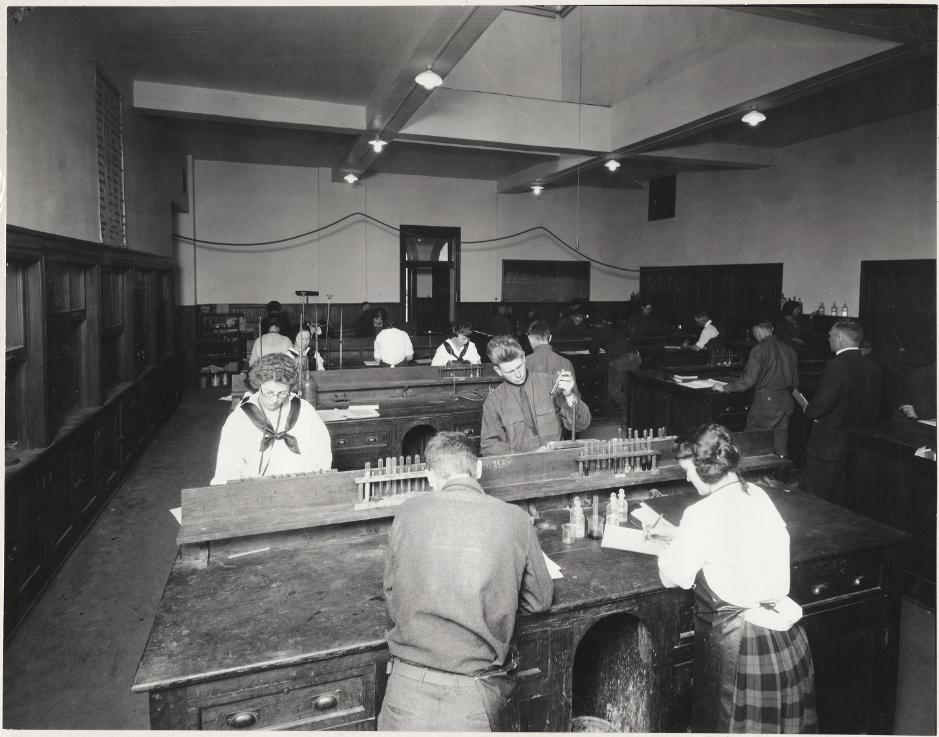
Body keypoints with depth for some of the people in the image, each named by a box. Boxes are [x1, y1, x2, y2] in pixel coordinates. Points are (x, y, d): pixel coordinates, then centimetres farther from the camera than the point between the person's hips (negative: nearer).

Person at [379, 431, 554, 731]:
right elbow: (540, 600, 6)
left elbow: (392, 600, 6)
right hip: (475, 700, 0)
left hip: (409, 690, 0)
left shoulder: (407, 513, -6)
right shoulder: (515, 519, -7)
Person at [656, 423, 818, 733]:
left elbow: (672, 577, -12)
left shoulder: (703, 514, -22)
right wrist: (676, 534, 17)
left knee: (733, 725, 13)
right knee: (779, 722, 24)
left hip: (738, 642, -7)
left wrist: (672, 546, 6)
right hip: (785, 635, 7)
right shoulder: (758, 496, -1)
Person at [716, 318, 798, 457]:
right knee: (781, 448, 13)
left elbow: (749, 380, -16)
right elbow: (795, 381, 14)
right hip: (787, 401, 7)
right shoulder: (789, 350, 8)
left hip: (766, 400, -7)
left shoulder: (759, 349, -12)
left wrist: (725, 388, -6)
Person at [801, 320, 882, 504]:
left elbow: (820, 405, -22)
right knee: (839, 499, 19)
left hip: (828, 446, -8)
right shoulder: (872, 367, 5)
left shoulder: (836, 366, -20)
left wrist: (808, 411, -2)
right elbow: (875, 405, 13)